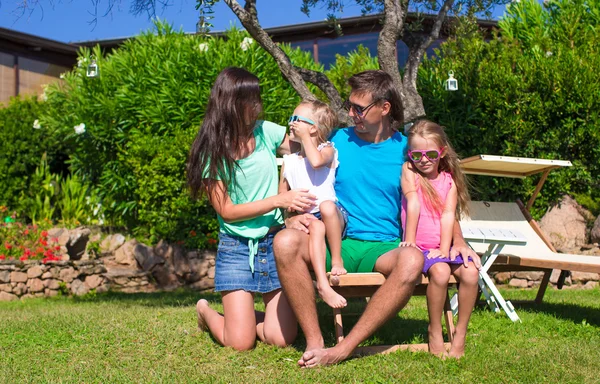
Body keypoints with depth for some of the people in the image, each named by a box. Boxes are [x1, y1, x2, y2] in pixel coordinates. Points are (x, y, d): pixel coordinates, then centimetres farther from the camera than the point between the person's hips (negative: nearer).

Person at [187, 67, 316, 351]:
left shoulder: (266, 132, -1)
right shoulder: (211, 153, -8)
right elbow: (227, 211, -11)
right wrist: (279, 200, -20)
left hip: (274, 242, 3)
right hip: (237, 248, -3)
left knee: (282, 338, -4)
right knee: (241, 343, -6)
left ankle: (245, 314, 27)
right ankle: (207, 312, 26)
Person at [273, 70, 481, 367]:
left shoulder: (406, 150, 7)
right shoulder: (337, 140, 9)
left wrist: (457, 242, -4)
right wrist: (295, 217, -9)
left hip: (384, 248, -1)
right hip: (338, 244, 1)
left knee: (413, 260, -36)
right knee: (286, 242, -29)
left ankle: (343, 350, -32)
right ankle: (314, 342, -25)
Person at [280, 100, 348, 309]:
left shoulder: (327, 150, 7)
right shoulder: (289, 161, 19)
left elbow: (317, 162, -19)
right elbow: (282, 196, 17)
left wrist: (305, 137, -5)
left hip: (334, 216, -1)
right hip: (306, 219, 1)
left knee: (327, 206, -37)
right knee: (317, 227, -35)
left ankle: (337, 260, -21)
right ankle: (323, 285, -46)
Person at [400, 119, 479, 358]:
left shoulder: (449, 179, 9)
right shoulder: (409, 171, 2)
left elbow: (448, 215, -3)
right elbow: (413, 205, -10)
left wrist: (445, 249, -14)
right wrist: (409, 241, -15)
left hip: (443, 247, 3)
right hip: (420, 247, -3)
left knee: (470, 273, -23)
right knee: (440, 272, -32)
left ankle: (460, 334, -8)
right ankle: (434, 331, -12)